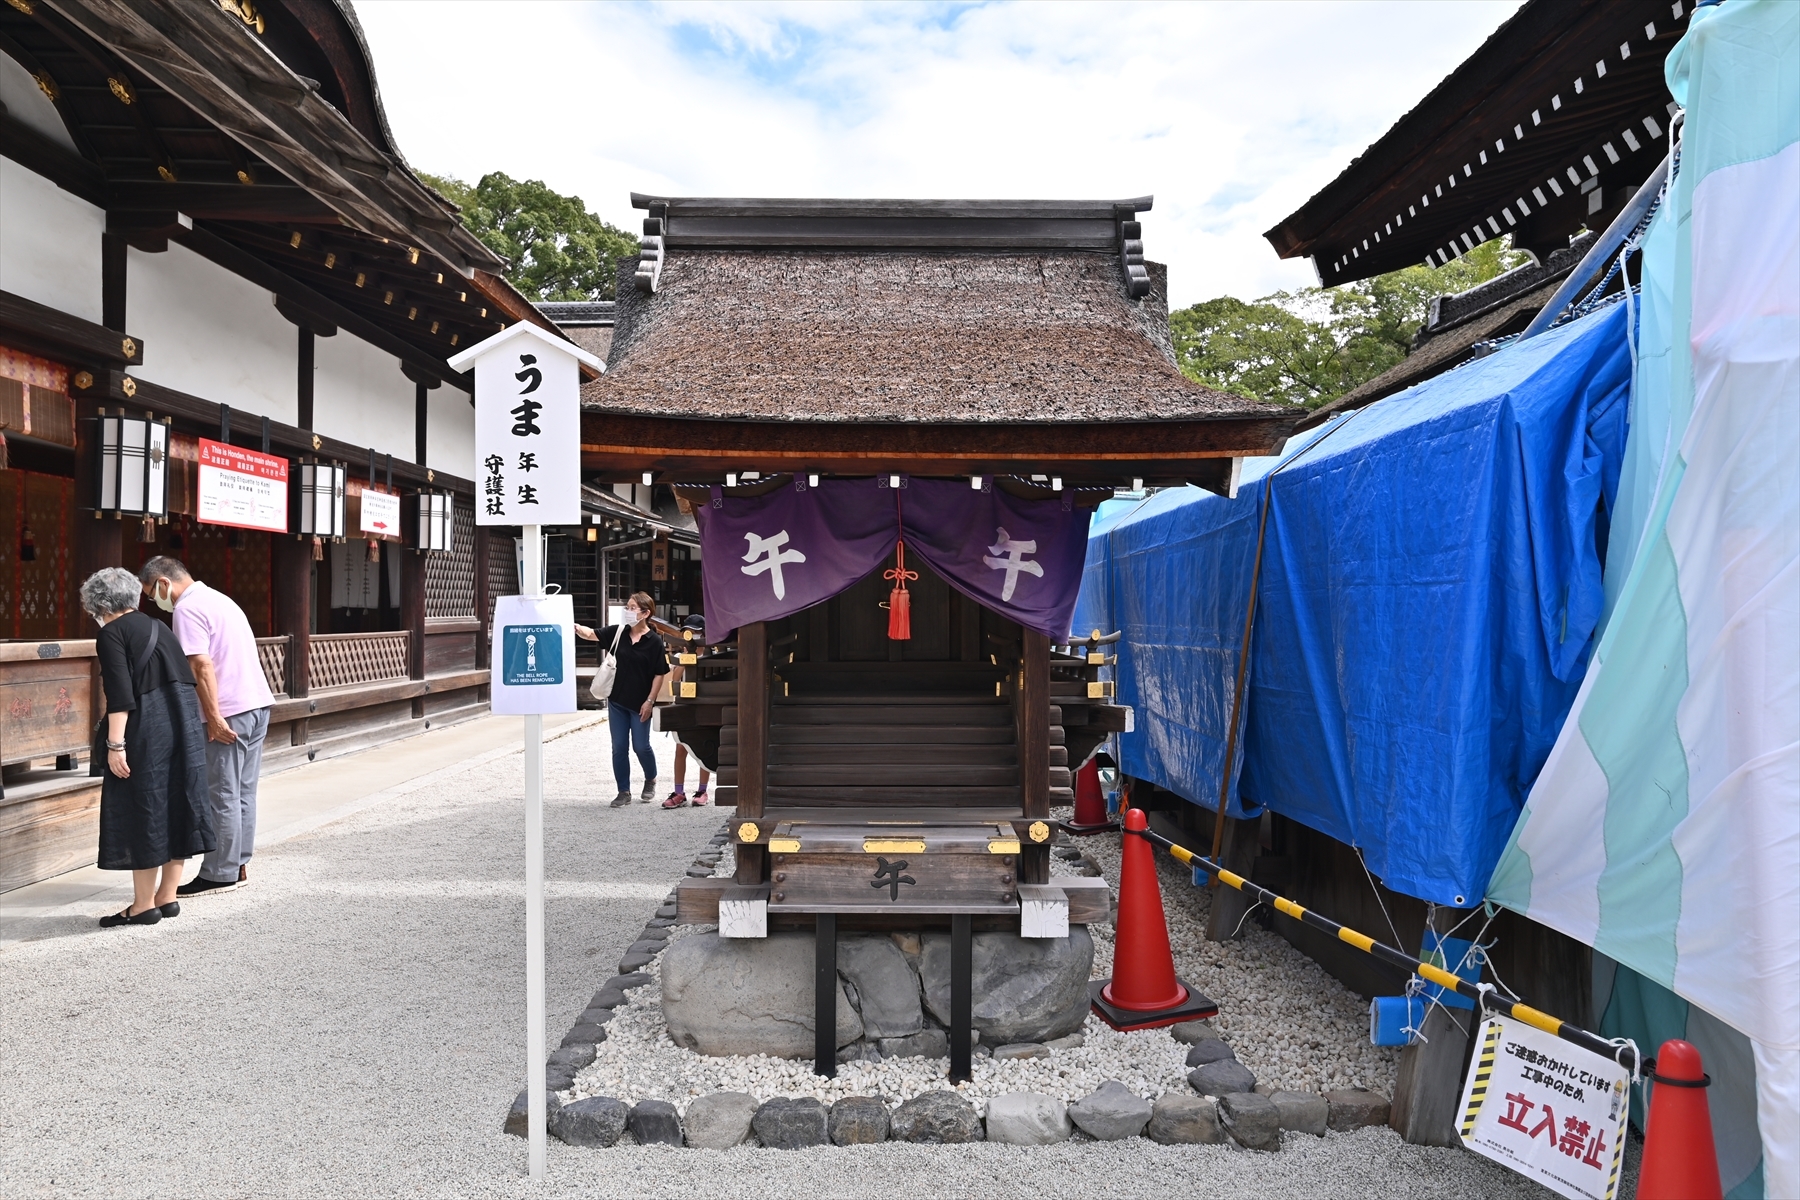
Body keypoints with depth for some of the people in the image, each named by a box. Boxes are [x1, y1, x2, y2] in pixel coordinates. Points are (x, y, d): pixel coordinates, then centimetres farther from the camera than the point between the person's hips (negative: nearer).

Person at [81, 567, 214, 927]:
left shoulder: (111, 633, -4)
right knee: (175, 806, 11)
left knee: (142, 812, 1)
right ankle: (168, 897, 19)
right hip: (184, 722, 8)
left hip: (147, 729, -8)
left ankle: (143, 905, 7)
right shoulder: (156, 626, 18)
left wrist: (115, 744, -17)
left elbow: (120, 694, -15)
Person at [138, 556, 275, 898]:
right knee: (243, 792, 13)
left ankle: (220, 874, 6)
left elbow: (202, 666, -18)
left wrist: (214, 717, -20)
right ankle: (240, 865, 19)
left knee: (222, 797, -1)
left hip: (229, 713, -9)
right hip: (258, 703, 9)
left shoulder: (188, 608, -9)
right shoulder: (219, 599, 20)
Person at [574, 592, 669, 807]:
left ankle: (650, 780, 32)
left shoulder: (654, 642, -10)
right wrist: (575, 627, -26)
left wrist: (649, 701, -11)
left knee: (641, 747, 4)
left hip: (639, 704, -4)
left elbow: (659, 674, -8)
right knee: (619, 748, 6)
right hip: (617, 701, 4)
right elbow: (591, 634, -5)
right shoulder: (617, 632, 0)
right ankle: (624, 791, 18)